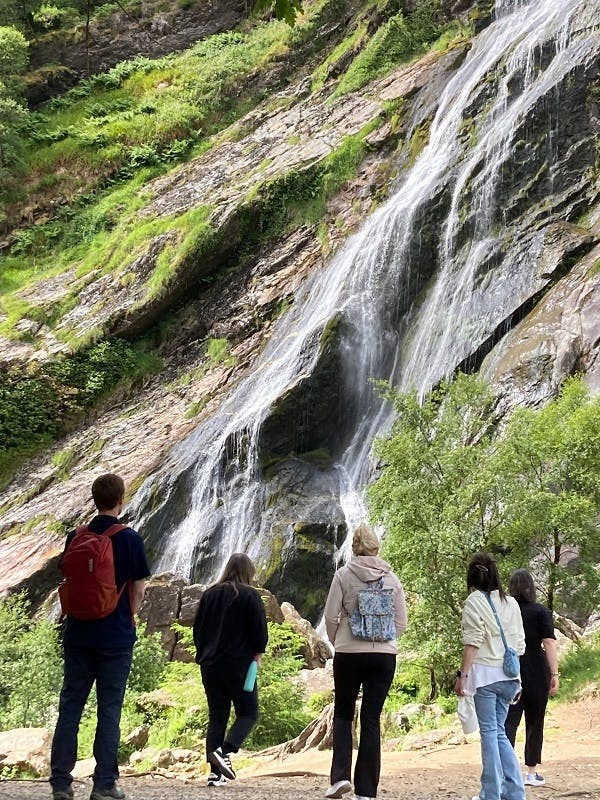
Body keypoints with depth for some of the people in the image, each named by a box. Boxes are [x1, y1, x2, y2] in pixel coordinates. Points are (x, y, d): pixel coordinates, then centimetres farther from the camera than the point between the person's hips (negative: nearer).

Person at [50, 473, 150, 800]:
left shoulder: (75, 537, 1)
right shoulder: (129, 538, -9)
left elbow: (68, 581, 8)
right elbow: (139, 589, -5)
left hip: (78, 634, 3)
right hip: (116, 637, -3)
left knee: (70, 705, 9)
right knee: (109, 709, 4)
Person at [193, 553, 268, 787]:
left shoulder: (209, 594, 10)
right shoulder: (250, 596, -6)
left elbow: (197, 628, 13)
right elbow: (259, 629, -9)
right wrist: (257, 653, 6)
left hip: (210, 665, 5)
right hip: (238, 664, -5)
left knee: (216, 717, 8)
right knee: (248, 714, 5)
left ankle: (215, 772, 2)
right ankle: (224, 752, -17)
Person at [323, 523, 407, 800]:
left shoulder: (344, 575, -4)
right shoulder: (392, 579, 4)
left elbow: (330, 616, -4)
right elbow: (401, 622, 6)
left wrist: (335, 642, 13)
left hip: (349, 653, -2)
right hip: (385, 655, 2)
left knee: (343, 714, 14)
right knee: (371, 720, 6)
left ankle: (340, 776, -3)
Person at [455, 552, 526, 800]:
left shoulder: (475, 601, -4)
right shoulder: (511, 603, 12)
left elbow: (473, 642, -11)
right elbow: (520, 644, 14)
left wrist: (463, 675, -10)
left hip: (485, 673, -5)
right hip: (508, 676, 5)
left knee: (489, 731, 0)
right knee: (499, 731, 13)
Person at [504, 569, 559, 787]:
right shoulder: (541, 612, -4)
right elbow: (549, 643, -11)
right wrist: (554, 674, -11)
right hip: (536, 673, -2)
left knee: (509, 722, 0)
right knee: (535, 723, 10)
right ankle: (531, 772, 15)